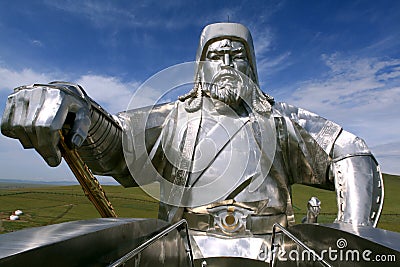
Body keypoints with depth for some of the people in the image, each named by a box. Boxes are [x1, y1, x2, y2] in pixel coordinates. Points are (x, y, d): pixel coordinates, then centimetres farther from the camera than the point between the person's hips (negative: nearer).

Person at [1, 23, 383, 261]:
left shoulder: (279, 119, 8)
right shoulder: (176, 118, 5)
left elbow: (353, 156, 8)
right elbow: (109, 143, -6)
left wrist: (355, 235, -4)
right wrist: (69, 99, -27)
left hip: (266, 250, 2)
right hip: (189, 248, 0)